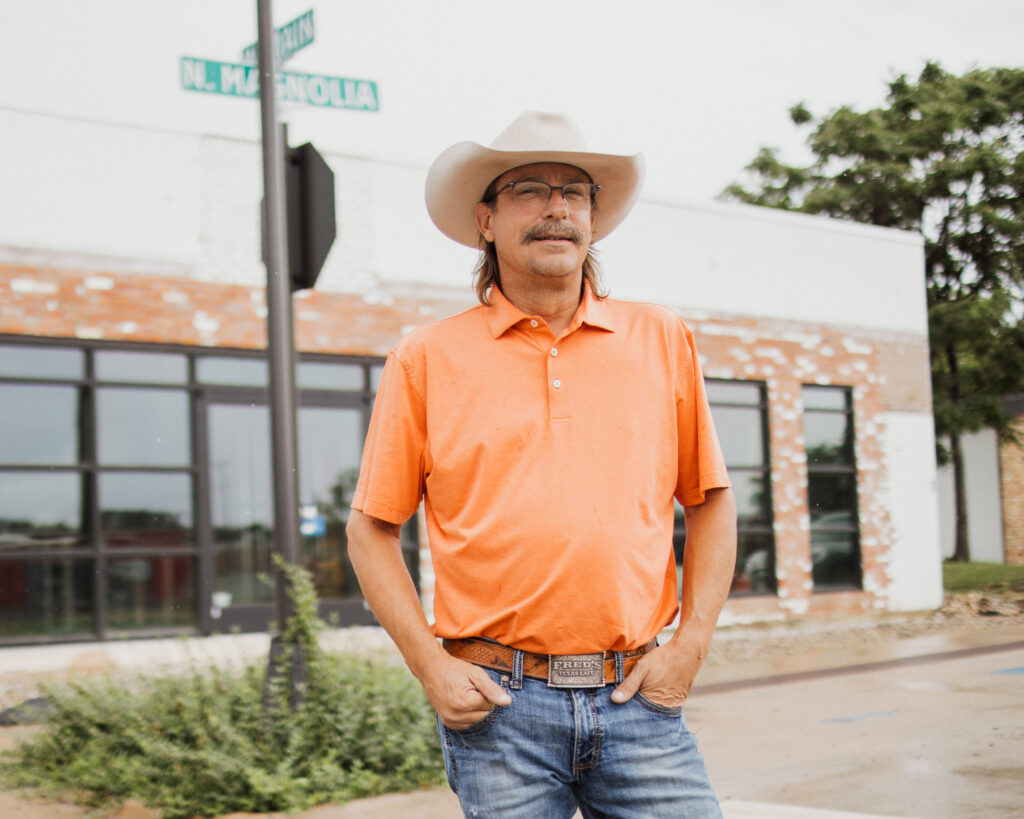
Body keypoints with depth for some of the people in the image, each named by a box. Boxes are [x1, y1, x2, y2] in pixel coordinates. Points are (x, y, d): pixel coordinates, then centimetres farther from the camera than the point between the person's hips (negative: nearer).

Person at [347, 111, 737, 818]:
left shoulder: (662, 340, 9)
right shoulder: (427, 359, 4)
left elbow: (711, 501, 13)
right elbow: (373, 529, 6)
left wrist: (690, 642, 2)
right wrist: (431, 665, -4)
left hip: (638, 701, 2)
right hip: (497, 706, -1)